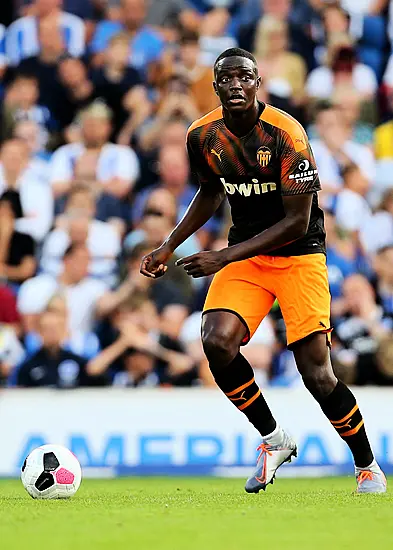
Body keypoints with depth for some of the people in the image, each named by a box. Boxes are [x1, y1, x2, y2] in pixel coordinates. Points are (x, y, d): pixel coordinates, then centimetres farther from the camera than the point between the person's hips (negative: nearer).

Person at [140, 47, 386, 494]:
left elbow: (297, 222, -20)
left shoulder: (286, 134, -20)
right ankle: (273, 440, 1)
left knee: (317, 375, -12)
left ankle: (368, 467, 12)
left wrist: (225, 257, -24)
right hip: (244, 252, 5)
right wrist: (169, 247, 8)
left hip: (298, 254, -4)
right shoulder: (203, 136, -3)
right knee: (216, 342, -22)